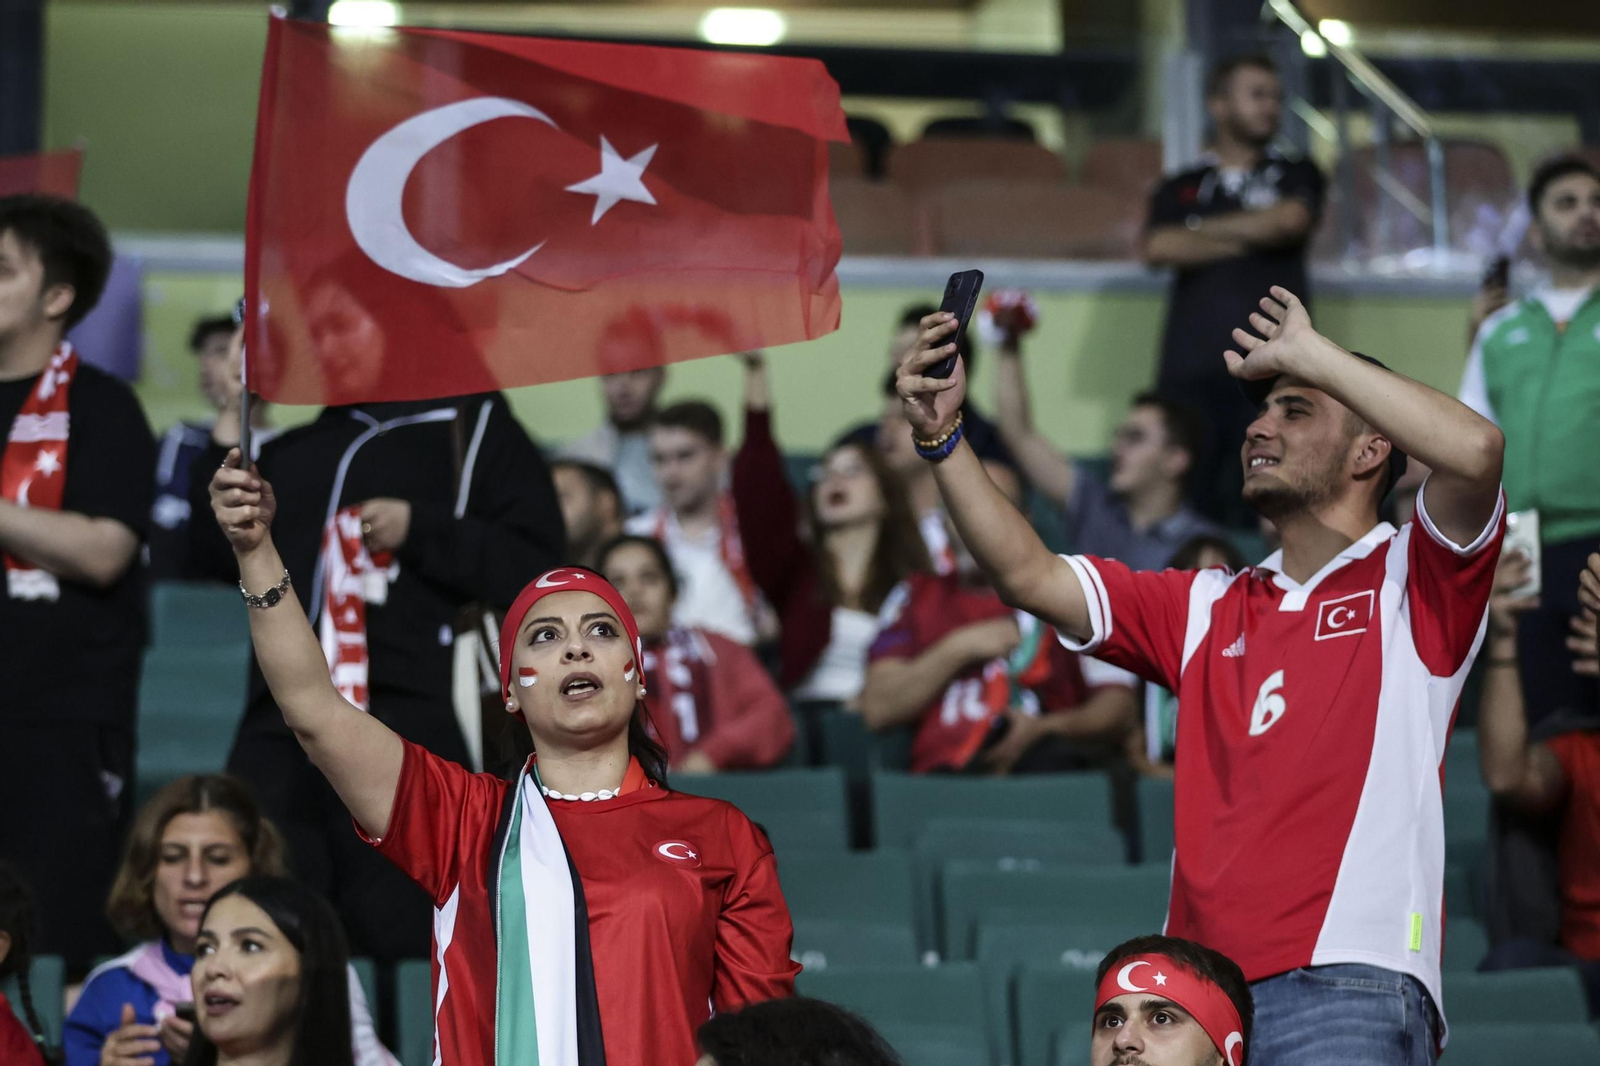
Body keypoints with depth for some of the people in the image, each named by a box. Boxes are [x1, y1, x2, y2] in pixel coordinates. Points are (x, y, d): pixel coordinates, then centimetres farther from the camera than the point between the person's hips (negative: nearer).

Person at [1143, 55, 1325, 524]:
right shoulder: (1181, 189, 20)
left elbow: (1290, 221, -2)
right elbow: (1157, 248, 2)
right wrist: (1245, 237, 0)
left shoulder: (1296, 176, 19)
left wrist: (1202, 229, 8)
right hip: (1192, 368, 1)